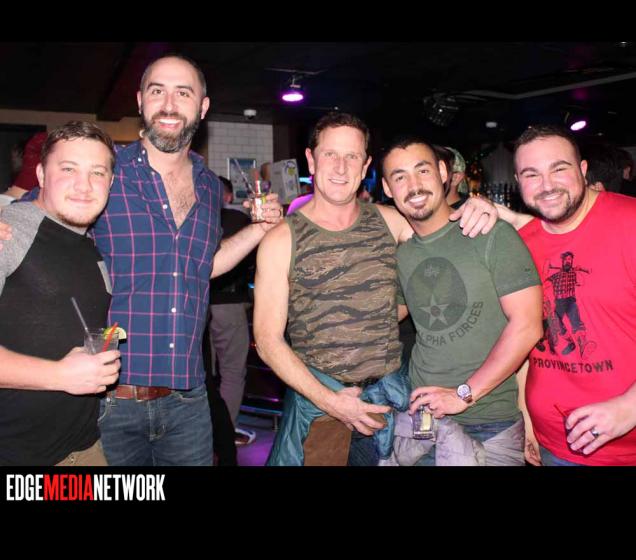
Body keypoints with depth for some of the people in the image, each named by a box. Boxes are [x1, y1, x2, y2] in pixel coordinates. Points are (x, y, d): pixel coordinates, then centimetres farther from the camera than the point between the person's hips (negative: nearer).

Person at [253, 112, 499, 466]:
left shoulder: (389, 221, 1)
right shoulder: (282, 240, -8)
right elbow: (268, 339, -9)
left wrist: (483, 208, -10)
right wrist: (330, 400, -16)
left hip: (392, 394, 3)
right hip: (317, 397, -3)